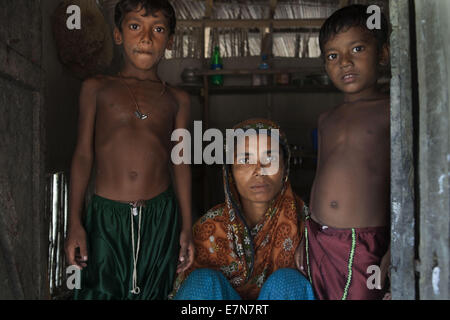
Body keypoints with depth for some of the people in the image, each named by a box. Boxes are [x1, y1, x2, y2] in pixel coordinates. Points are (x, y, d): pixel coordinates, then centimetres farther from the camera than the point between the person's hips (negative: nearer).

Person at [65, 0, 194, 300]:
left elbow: (180, 163, 10)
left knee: (153, 292, 8)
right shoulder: (96, 89, 6)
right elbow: (83, 155, 6)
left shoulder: (177, 100, 8)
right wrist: (74, 223, 1)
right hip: (106, 215, -1)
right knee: (101, 290, -2)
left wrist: (187, 228, 7)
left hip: (161, 216, 1)